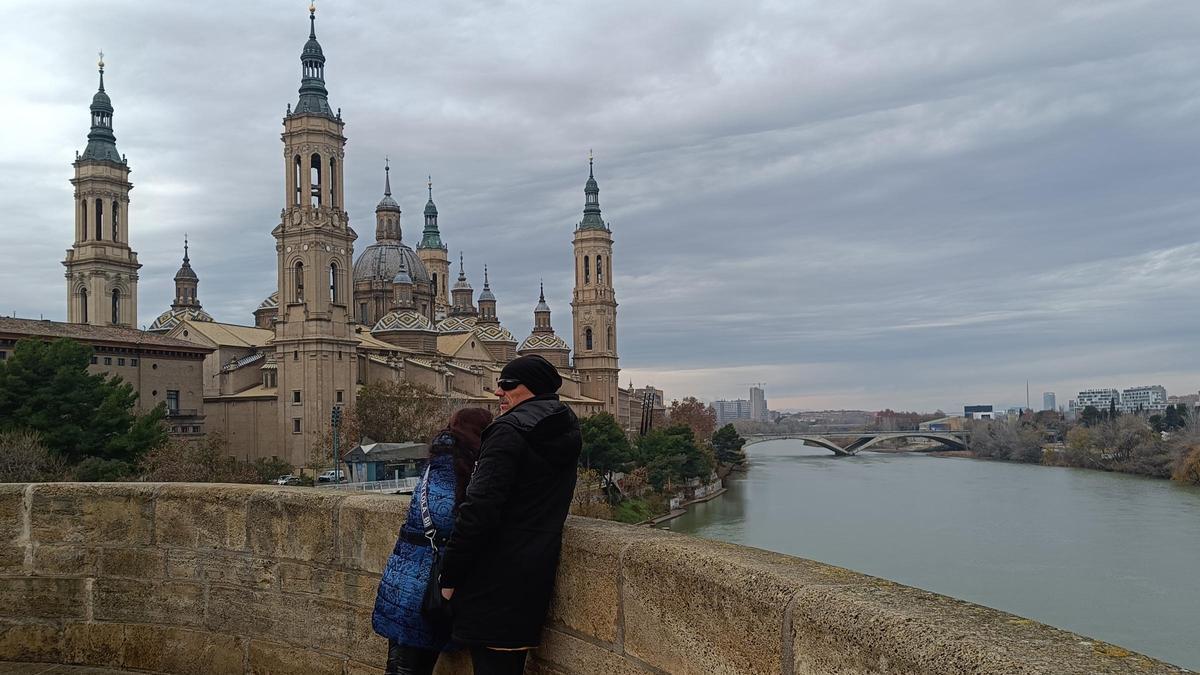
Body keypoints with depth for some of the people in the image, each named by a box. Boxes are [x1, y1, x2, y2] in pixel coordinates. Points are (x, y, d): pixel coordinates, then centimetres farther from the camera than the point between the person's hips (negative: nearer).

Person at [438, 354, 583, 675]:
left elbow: (479, 509, -21)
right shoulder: (566, 433, 11)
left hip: (497, 578, -8)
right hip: (536, 574, 9)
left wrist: (449, 576, -14)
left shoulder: (509, 431, -15)